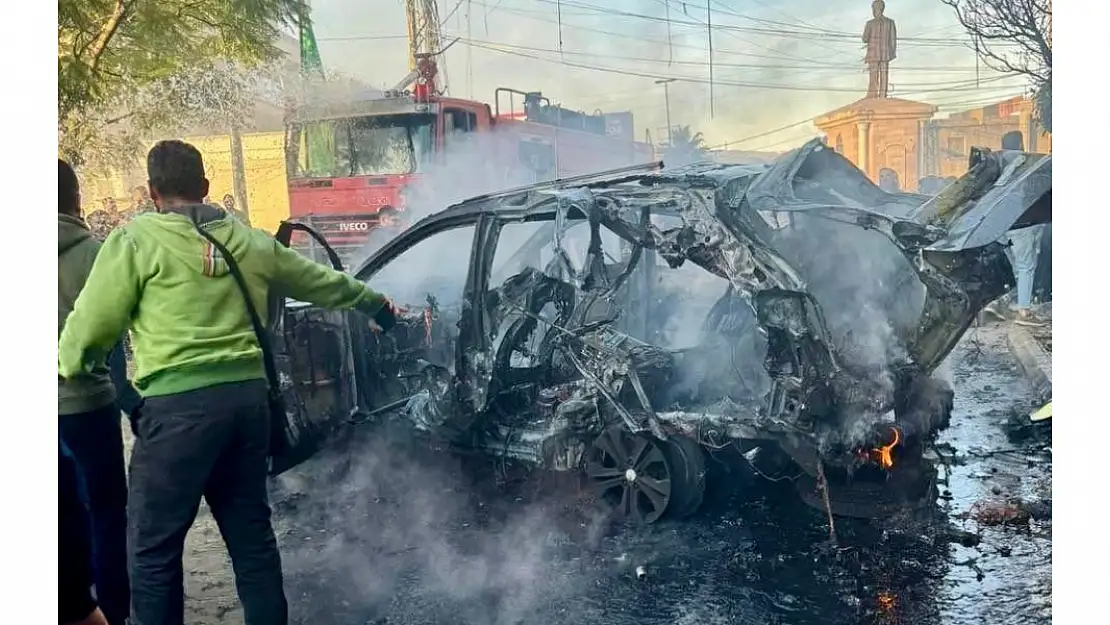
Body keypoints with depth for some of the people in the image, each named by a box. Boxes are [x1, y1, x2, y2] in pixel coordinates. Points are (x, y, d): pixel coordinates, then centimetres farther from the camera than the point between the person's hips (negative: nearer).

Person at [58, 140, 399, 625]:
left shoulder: (136, 240, -2)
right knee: (251, 532, 17)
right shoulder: (251, 242, 15)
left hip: (179, 404, -6)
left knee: (153, 546, 5)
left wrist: (67, 367, 21)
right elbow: (323, 282, 27)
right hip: (249, 396, 6)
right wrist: (376, 303, 44)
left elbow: (91, 324, -1)